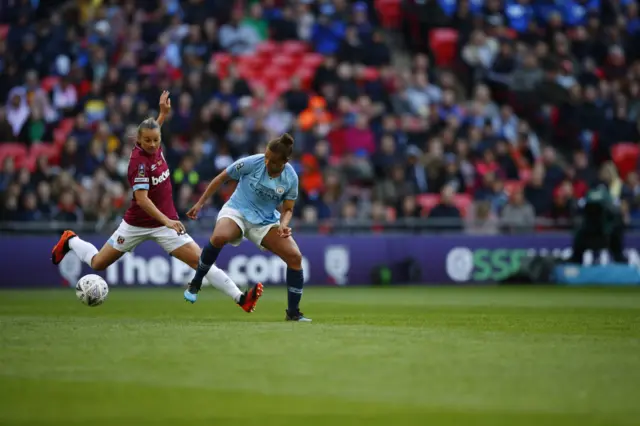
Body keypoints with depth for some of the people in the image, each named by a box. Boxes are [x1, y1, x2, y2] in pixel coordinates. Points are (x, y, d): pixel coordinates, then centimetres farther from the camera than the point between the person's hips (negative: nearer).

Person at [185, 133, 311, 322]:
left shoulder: (291, 178, -10)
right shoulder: (251, 163, -17)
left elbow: (288, 209, 1)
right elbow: (221, 178, -3)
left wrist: (283, 225, -22)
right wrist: (200, 203, -2)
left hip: (266, 221, 3)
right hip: (236, 212, -3)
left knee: (295, 257, -13)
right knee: (219, 237, -37)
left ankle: (293, 312, 3)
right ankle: (195, 284, -14)